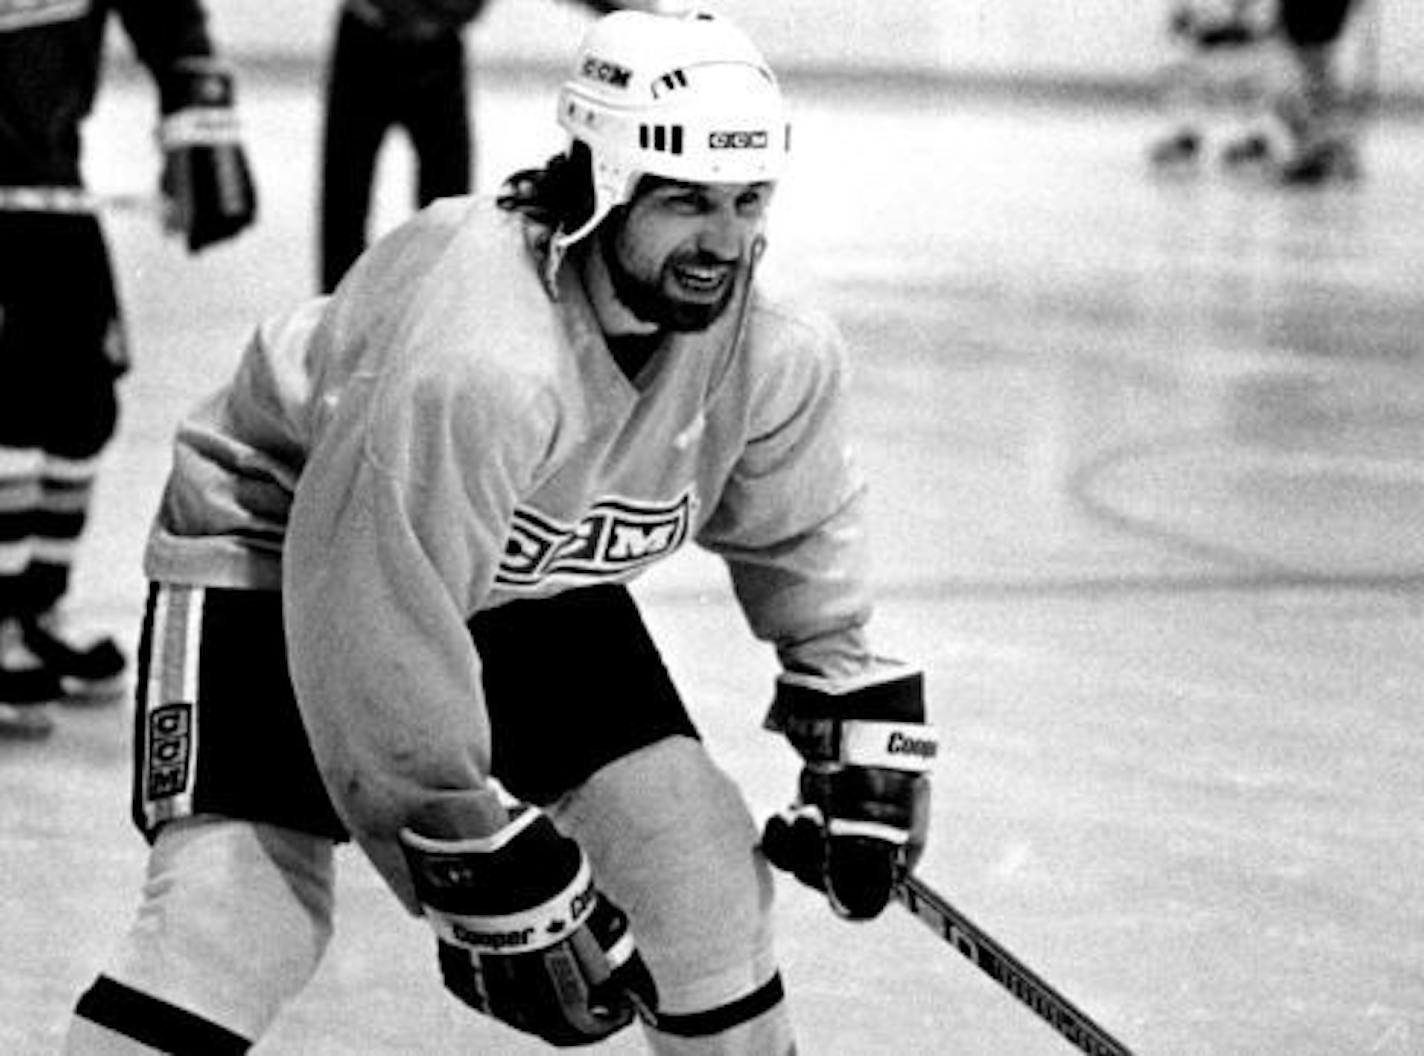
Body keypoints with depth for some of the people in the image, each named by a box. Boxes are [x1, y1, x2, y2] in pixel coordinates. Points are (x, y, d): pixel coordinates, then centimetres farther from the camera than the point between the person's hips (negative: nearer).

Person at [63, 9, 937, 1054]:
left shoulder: (776, 355, -16)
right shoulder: (471, 366, -40)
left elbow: (799, 533, 6)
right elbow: (384, 632, -34)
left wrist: (864, 738, 7)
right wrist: (485, 863, -28)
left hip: (527, 579, 7)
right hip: (278, 561, -6)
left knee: (696, 862, -2)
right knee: (237, 909, -22)